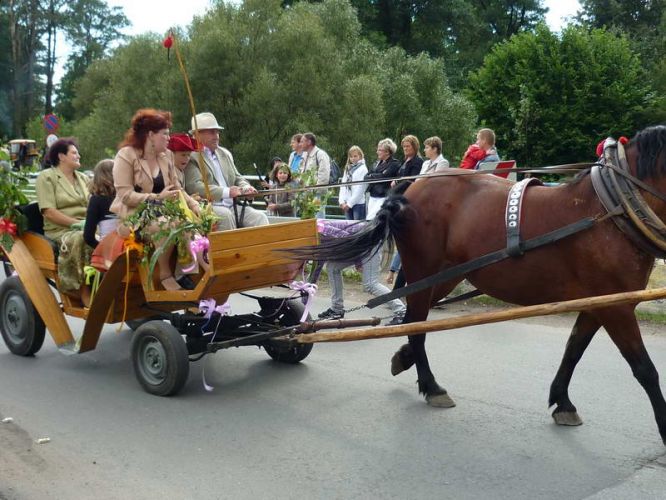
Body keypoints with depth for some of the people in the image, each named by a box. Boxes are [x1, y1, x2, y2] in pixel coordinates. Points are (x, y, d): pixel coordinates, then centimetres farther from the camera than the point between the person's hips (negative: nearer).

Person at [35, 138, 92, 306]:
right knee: (82, 240, -38)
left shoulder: (83, 178, 23)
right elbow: (49, 212, -9)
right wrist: (76, 223, -17)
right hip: (61, 231, -5)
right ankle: (85, 291, -29)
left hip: (86, 228, 5)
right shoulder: (47, 177, 3)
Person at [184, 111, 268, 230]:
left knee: (259, 217, -16)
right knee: (225, 215, -34)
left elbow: (238, 178, 25)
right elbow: (195, 187, -15)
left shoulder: (225, 153, 22)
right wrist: (226, 192, -24)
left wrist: (246, 188, -1)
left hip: (232, 207, 6)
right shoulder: (191, 157, -3)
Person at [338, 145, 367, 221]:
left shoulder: (363, 169, -5)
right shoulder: (347, 169, 15)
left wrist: (350, 203, -12)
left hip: (358, 203, -6)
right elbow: (343, 185, 10)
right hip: (347, 204, 6)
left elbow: (360, 189, -11)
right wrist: (342, 201, -2)